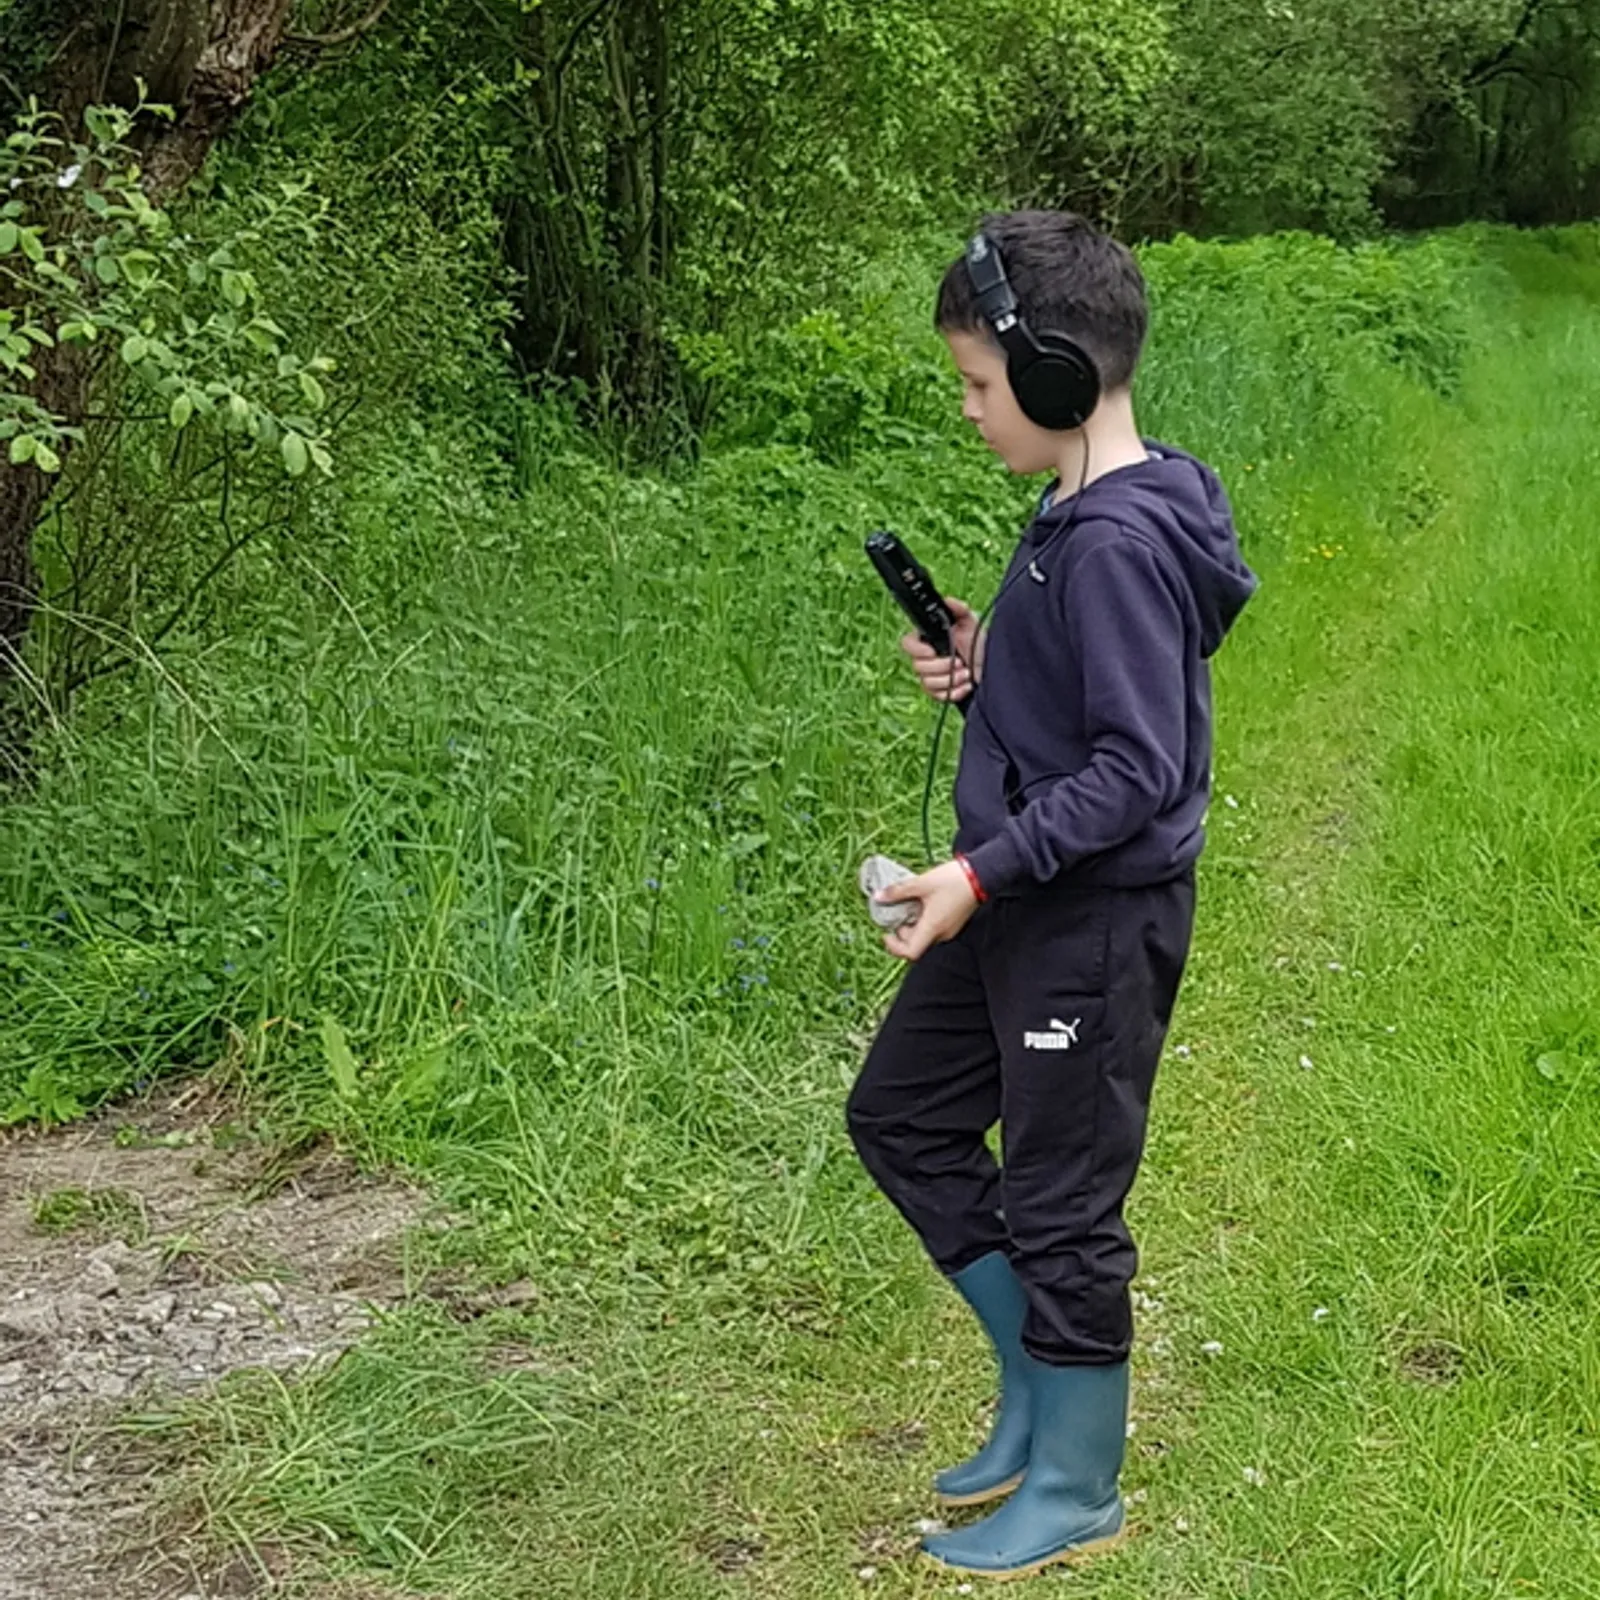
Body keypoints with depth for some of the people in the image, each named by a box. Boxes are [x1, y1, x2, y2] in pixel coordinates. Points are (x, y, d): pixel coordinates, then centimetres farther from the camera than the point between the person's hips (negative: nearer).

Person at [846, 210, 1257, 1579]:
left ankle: (1077, 1487, 23)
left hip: (1096, 920, -10)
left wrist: (983, 873, -25)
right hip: (1017, 901, 10)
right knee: (901, 1116, 19)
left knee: (1059, 1200, 3)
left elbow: (1137, 766, -25)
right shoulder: (1078, 512, 7)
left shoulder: (1120, 542, -23)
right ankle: (1037, 1384, 32)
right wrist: (982, 672, 1)